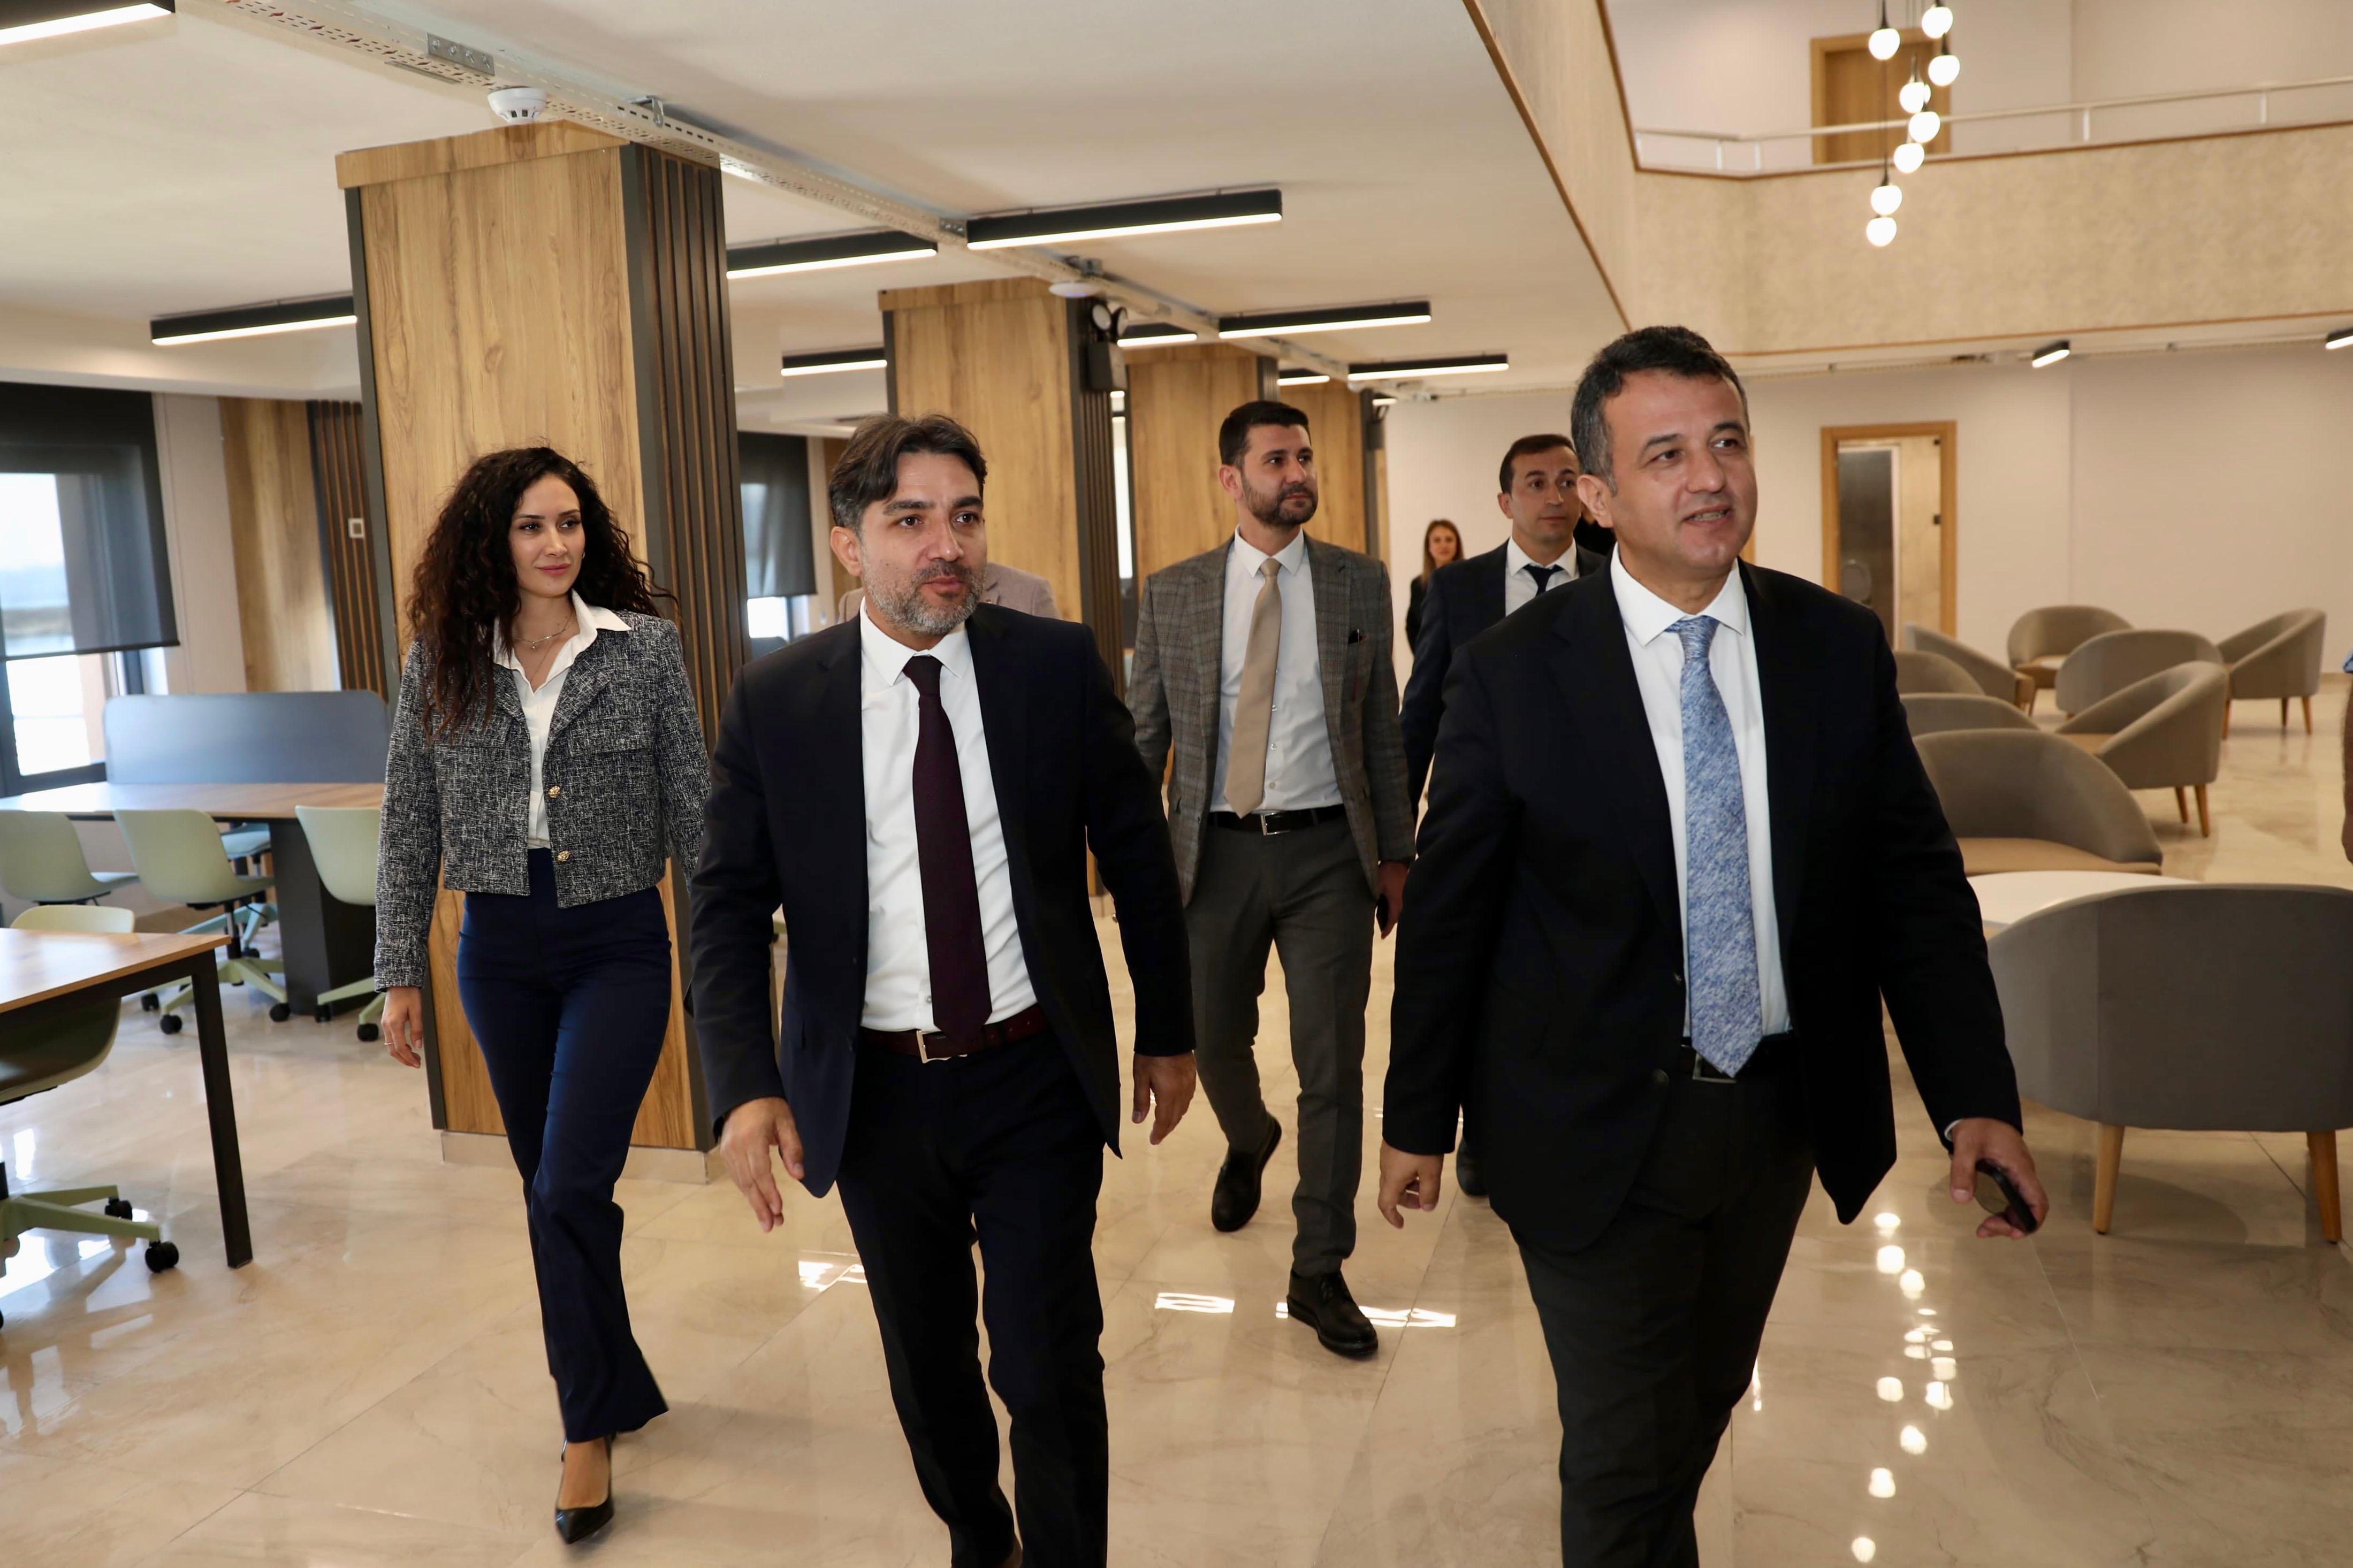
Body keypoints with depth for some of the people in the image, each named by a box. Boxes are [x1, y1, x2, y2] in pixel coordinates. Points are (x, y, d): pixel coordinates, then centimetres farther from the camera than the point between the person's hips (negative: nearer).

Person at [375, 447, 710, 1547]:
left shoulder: (647, 649, -6)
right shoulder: (441, 663, 0)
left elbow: (691, 807, -3)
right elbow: (410, 829, 4)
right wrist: (400, 976, 2)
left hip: (619, 947, -3)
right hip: (500, 951, 3)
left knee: (569, 1190, -9)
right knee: (551, 1193, 15)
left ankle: (589, 1426, 12)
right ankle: (618, 1387, 36)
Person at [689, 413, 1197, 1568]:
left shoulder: (1058, 665, -6)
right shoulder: (773, 702, -5)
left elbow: (1137, 854, 3)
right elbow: (729, 908, -2)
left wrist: (1167, 1031, 8)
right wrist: (746, 1087, -14)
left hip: (1037, 1081, -1)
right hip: (875, 1091, 2)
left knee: (1050, 1367, 3)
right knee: (927, 1365, 19)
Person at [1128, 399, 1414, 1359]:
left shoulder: (1359, 584, 2)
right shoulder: (1172, 594, 2)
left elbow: (1382, 729, 5)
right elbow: (1144, 734, 4)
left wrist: (1396, 851, 4)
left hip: (1328, 854, -1)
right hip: (1215, 851, 1)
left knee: (1331, 1062, 0)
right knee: (1214, 1040, 15)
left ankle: (1319, 1273, 15)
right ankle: (1249, 1143, 51)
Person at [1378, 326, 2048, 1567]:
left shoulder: (1841, 649, -4)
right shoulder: (1512, 674, -14)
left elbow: (1916, 883, 0)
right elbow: (1448, 911, -7)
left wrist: (1976, 1096, -8)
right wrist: (1417, 1118, -1)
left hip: (1783, 1117, 4)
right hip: (1596, 1132, -4)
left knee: (1708, 1402, 26)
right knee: (1625, 1457, 10)